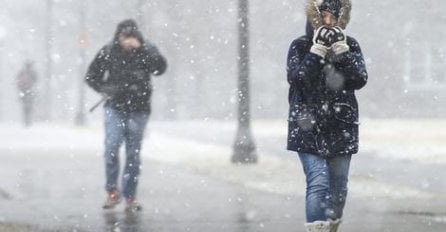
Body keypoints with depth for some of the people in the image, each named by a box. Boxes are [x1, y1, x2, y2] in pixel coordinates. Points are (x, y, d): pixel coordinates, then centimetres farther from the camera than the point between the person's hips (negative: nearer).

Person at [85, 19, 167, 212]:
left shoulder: (147, 51, -5)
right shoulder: (108, 52, -3)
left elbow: (160, 68, -24)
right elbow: (91, 76, 8)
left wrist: (141, 48, -30)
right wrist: (104, 89, -9)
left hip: (138, 110, 0)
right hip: (114, 108, 0)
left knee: (133, 154, 4)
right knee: (111, 148, -14)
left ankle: (130, 197, 13)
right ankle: (112, 192, 0)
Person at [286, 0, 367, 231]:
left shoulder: (351, 45, 7)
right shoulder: (300, 46, 0)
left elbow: (360, 80, -6)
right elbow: (295, 78, -14)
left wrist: (341, 51, -15)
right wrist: (318, 50, -19)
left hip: (341, 128, 3)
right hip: (309, 127, -3)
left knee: (338, 187, 8)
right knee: (318, 182, -17)